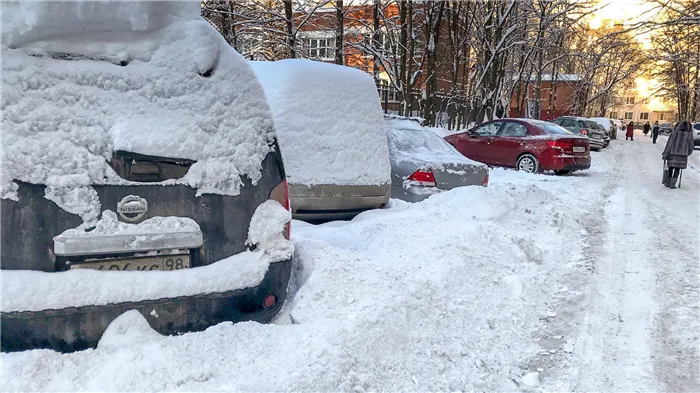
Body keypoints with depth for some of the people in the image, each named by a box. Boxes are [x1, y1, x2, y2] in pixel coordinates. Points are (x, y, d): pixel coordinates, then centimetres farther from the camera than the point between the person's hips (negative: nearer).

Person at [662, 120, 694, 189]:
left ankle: (668, 183, 18)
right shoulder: (689, 135, -4)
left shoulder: (674, 133, -8)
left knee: (671, 168, 12)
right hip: (682, 155, 0)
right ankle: (672, 184, 5)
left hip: (673, 154, 0)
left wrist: (665, 155, -2)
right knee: (677, 169, 7)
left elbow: (669, 145, -7)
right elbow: (691, 146, 6)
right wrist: (688, 152, 25)